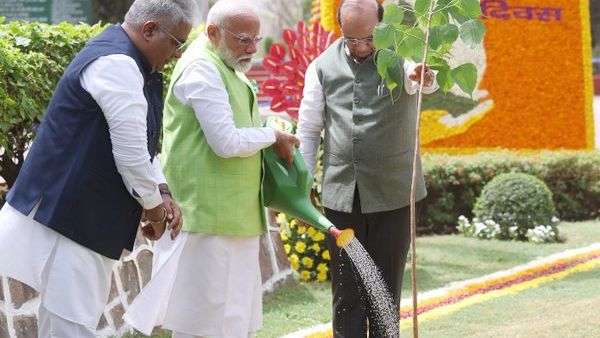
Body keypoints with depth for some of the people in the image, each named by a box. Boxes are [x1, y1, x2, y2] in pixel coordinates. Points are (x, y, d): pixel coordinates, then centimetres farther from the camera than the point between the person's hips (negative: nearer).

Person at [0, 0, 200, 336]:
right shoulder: (117, 65, -19)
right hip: (68, 217, -11)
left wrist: (162, 192, 7)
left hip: (88, 219, 11)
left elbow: (139, 144, 21)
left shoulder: (124, 62, 15)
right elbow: (131, 154, -20)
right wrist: (153, 207, -6)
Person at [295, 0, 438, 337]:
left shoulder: (400, 56, -7)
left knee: (386, 289, 6)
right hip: (342, 194, 2)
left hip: (393, 194, -2)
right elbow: (308, 129, 10)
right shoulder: (323, 67, 2)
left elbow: (427, 76, -31)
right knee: (346, 292, 5)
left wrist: (425, 76, -55)